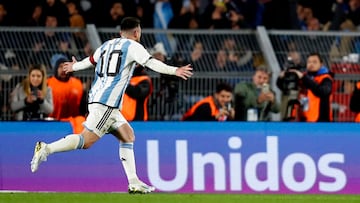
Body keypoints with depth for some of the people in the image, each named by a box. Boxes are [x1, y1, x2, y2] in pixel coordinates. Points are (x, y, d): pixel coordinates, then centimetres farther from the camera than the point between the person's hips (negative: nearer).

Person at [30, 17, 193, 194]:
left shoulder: (107, 45, 21)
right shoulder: (132, 46, 0)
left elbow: (90, 61, 36)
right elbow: (151, 63, -15)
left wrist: (74, 67, 55)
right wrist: (174, 71, -18)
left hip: (96, 98, 9)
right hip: (106, 104, -9)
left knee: (127, 136, 11)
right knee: (86, 141, -15)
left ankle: (134, 183, 5)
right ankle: (46, 149, -23)